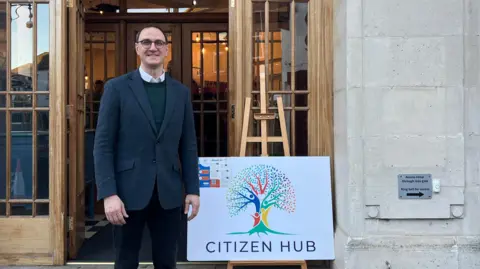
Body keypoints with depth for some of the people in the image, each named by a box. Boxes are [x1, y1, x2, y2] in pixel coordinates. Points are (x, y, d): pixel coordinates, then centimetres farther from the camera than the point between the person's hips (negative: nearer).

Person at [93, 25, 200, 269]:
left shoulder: (181, 92, 9)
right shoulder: (117, 88, -1)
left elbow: (188, 145, 10)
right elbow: (103, 145, -5)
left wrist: (193, 189, 5)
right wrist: (108, 194, -13)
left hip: (169, 193, 3)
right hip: (129, 191, -2)